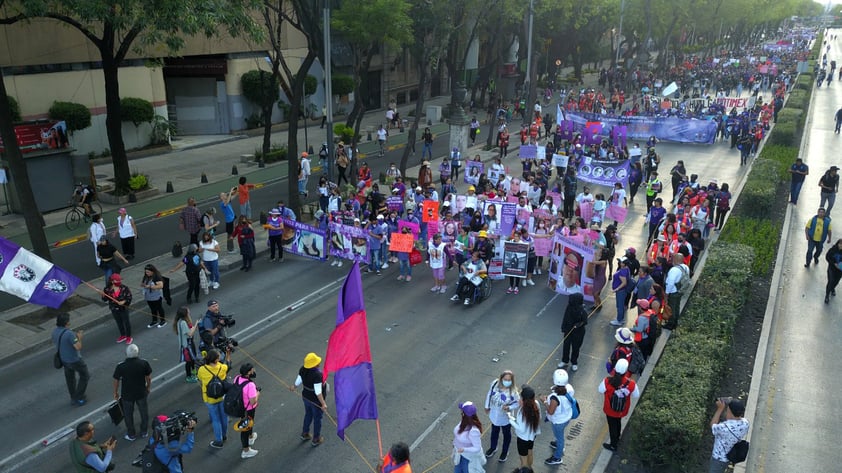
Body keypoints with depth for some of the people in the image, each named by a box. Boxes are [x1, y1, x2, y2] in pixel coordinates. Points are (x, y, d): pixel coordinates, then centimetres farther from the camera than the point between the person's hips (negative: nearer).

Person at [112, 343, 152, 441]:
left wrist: (115, 393, 7)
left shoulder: (121, 366, -22)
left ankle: (131, 435, 34)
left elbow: (116, 380, -10)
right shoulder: (144, 363, -19)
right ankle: (144, 432, 37)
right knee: (144, 412, 22)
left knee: (128, 415, 19)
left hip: (127, 395, -1)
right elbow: (148, 377, -5)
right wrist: (148, 387, 13)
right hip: (141, 393, 1)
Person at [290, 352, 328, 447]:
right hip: (316, 401, -6)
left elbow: (298, 381, 1)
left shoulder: (303, 369, -14)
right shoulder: (317, 374, -35)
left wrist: (293, 387, 22)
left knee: (308, 415, 30)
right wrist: (323, 404, -34)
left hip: (306, 397, 6)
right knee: (317, 419, 17)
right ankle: (316, 440, 36)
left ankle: (305, 434, 50)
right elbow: (318, 392, -35)